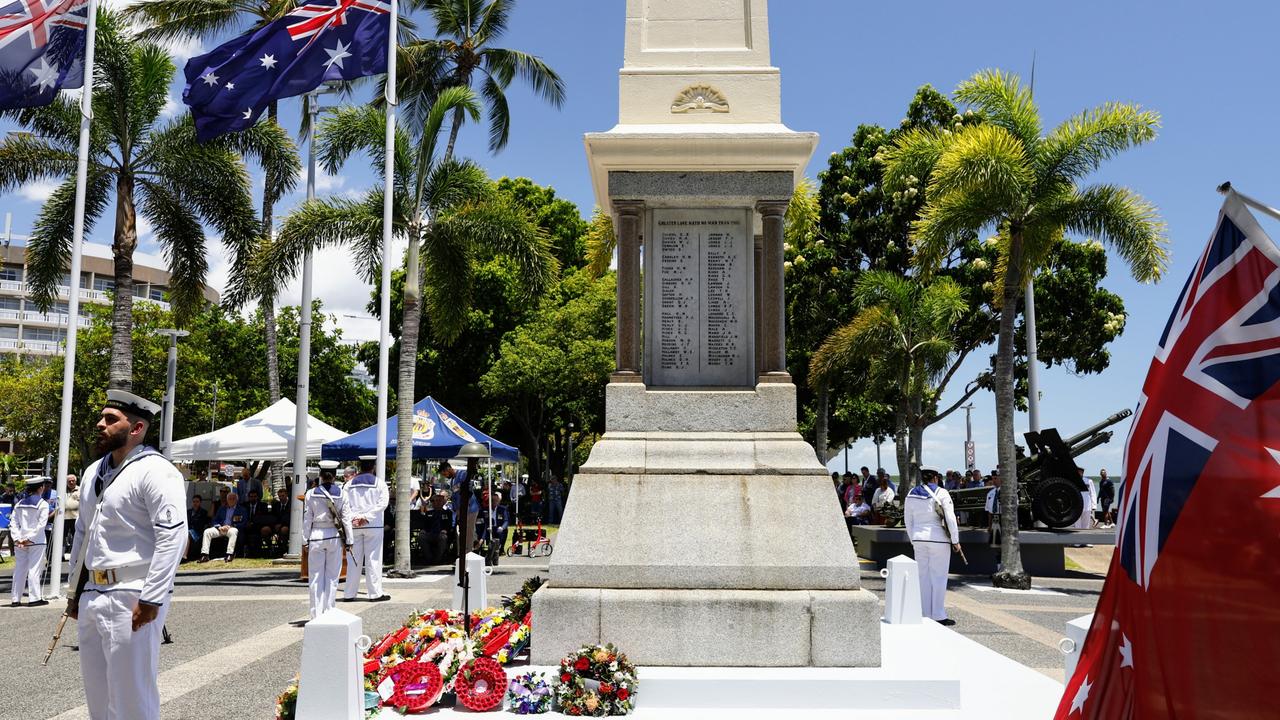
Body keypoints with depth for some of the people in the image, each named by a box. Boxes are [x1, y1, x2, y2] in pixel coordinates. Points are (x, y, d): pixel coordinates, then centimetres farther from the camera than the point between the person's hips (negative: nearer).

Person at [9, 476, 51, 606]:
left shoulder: (19, 504, 10)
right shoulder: (43, 504, -5)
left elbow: (13, 523, 4)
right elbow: (41, 525, -13)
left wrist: (17, 539, -1)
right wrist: (30, 538, -11)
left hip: (20, 542, 5)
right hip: (36, 542, -5)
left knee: (19, 569, 9)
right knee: (34, 569, -2)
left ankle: (16, 599, 12)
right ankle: (34, 598, -2)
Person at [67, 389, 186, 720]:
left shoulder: (153, 471, -12)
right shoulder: (93, 472, 15)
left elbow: (173, 534, -20)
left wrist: (151, 599, -22)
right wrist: (75, 591, 22)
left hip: (132, 599, -8)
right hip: (93, 595, 9)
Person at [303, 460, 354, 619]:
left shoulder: (311, 494, -3)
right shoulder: (341, 493, -3)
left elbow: (307, 519, 0)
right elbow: (346, 518, 0)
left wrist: (305, 540, 7)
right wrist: (348, 541, 5)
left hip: (316, 536, 0)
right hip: (334, 537, 0)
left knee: (316, 576, 6)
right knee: (332, 576, 8)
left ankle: (316, 614, 6)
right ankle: (329, 611, 10)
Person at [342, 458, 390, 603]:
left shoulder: (350, 484, 8)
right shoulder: (379, 482, -1)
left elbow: (344, 503, -1)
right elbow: (383, 503, -11)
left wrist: (353, 517, -8)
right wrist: (367, 517, -13)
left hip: (354, 525, 3)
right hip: (373, 525, -3)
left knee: (354, 559, 8)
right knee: (373, 559, 1)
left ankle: (349, 593, 11)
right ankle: (375, 593, 1)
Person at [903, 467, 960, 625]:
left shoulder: (911, 494, 7)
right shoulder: (941, 493, -7)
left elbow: (908, 520, 11)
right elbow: (950, 518, -10)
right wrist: (955, 541, -3)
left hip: (919, 539, 5)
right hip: (938, 539, -4)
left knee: (923, 577, 8)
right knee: (939, 577, 1)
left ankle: (925, 614, 12)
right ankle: (938, 615, 2)